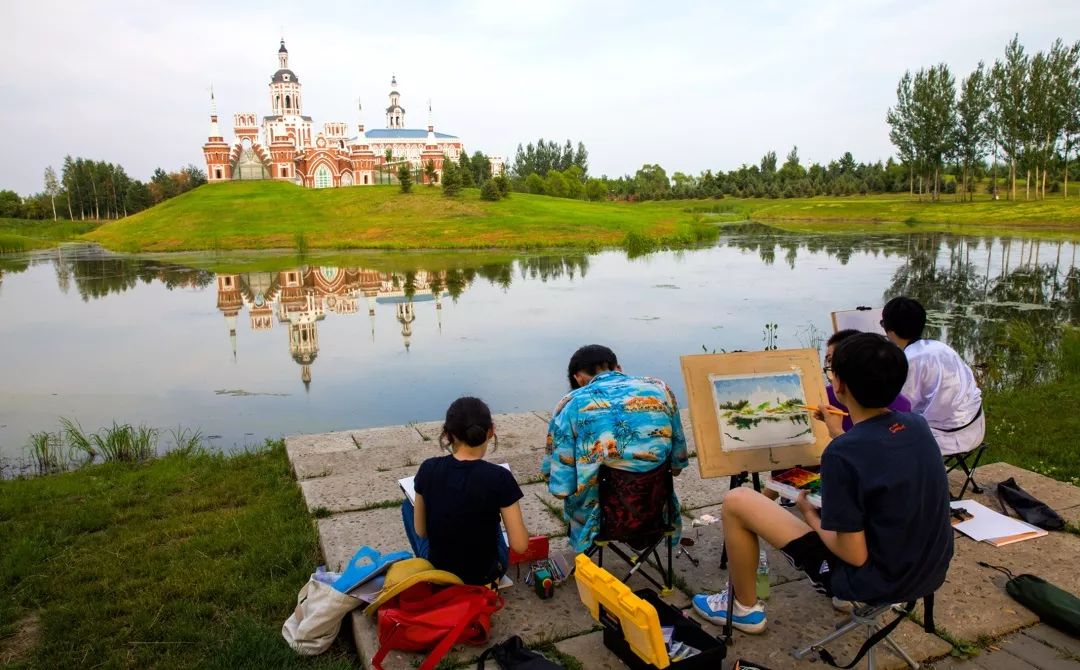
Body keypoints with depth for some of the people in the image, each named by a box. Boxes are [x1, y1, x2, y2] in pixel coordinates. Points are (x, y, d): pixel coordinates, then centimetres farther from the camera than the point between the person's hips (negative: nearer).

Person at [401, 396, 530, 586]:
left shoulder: (428, 469, -13)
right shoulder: (499, 477, -21)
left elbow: (421, 532, -1)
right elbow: (520, 545, -15)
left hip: (436, 571, 1)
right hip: (486, 574, 0)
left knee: (409, 504, 26)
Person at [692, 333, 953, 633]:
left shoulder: (842, 453, -27)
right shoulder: (918, 424, -5)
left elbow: (854, 555, -22)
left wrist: (810, 514, -4)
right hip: (932, 571, 8)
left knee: (736, 502, -3)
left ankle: (745, 608, 19)